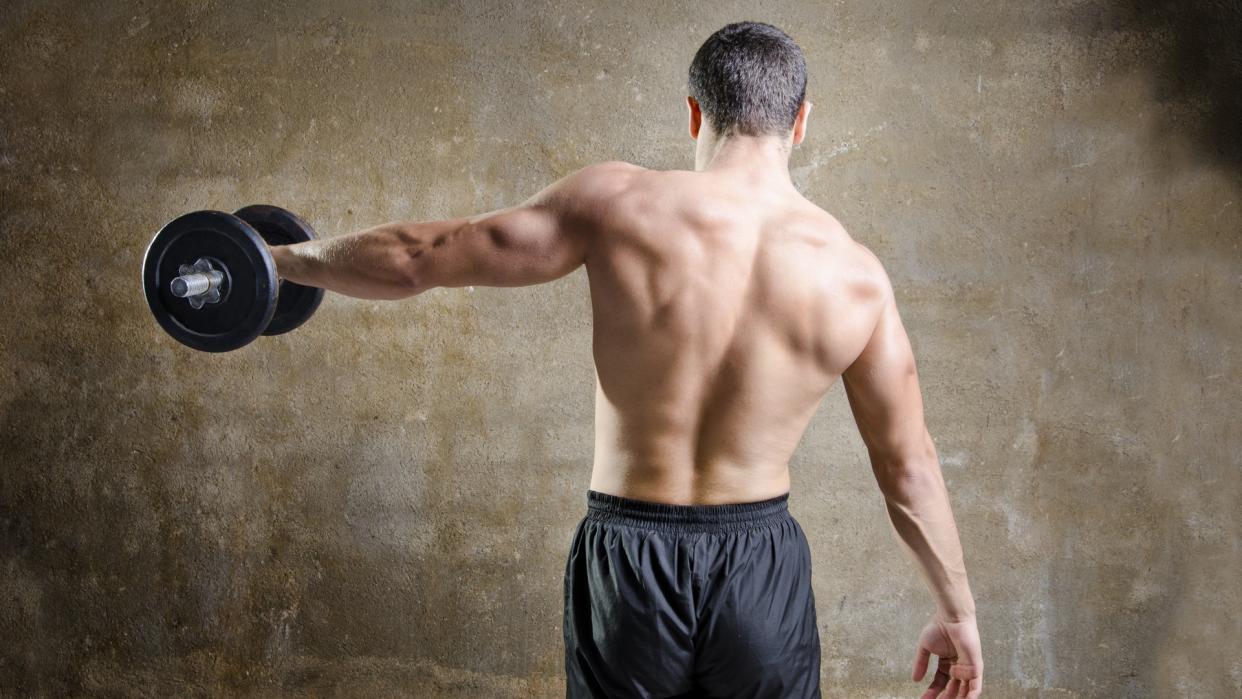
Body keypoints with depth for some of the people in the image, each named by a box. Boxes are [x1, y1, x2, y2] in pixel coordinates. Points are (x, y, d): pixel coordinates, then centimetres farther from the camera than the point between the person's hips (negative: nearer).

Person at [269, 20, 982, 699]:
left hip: (627, 559, 0)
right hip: (761, 571, 1)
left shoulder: (619, 203, -12)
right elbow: (909, 469, 1)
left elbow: (414, 259, -8)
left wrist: (279, 258, 8)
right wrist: (959, 611, 14)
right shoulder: (856, 274, -7)